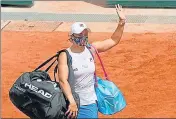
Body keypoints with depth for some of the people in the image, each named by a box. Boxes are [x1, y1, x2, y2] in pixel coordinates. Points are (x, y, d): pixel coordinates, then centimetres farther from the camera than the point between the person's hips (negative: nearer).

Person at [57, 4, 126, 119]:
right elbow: (63, 80, -21)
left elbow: (113, 41, 8)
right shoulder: (65, 55, -12)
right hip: (72, 102, -4)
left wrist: (122, 22, -5)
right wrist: (72, 102, -32)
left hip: (90, 103, 4)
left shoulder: (91, 49, 2)